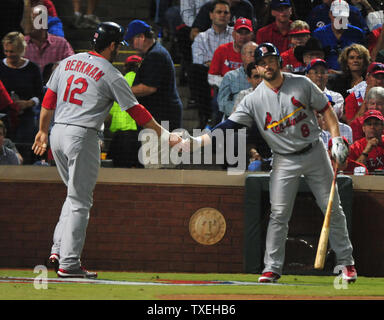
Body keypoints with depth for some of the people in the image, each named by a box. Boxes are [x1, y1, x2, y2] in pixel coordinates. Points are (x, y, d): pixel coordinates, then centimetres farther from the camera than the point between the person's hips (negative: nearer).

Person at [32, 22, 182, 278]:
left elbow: (48, 100, 13)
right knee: (80, 201, -1)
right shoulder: (111, 75, -6)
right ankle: (69, 264, -3)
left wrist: (43, 131, 24)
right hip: (82, 137, -7)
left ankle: (58, 250, 12)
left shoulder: (68, 62, 11)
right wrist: (165, 135, 6)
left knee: (75, 194, 21)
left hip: (57, 133, 7)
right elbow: (136, 111, -3)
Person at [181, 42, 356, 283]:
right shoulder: (254, 100, -7)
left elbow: (326, 109, 4)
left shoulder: (301, 84, -5)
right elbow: (230, 126, -12)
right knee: (279, 215, -9)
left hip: (315, 153, 0)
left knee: (333, 209, 5)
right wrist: (198, 141, -25)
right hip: (285, 161, 0)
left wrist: (337, 139, -7)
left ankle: (346, 261, 17)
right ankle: (272, 268, -4)